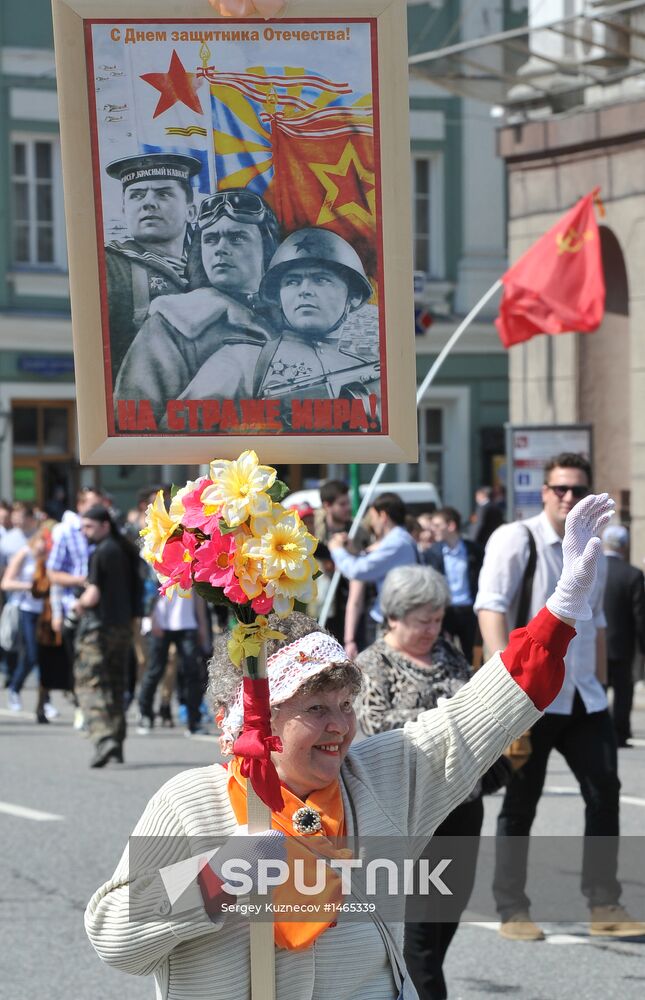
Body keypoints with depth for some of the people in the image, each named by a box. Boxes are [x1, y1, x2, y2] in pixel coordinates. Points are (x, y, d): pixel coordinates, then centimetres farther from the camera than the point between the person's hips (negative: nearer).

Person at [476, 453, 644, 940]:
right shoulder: (517, 539, -7)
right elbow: (491, 604, -16)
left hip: (584, 697, 6)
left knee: (605, 791, 2)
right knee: (521, 803, 2)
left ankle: (604, 905, 9)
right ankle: (513, 910, 10)